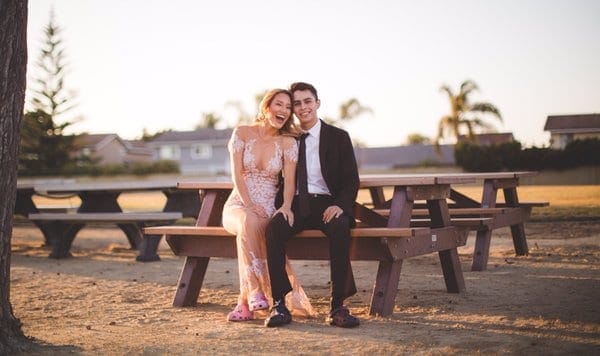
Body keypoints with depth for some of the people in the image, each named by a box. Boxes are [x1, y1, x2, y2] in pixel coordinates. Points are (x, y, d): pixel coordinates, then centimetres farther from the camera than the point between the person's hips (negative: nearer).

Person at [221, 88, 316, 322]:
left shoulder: (288, 142, 3)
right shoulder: (242, 133, 1)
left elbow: (289, 180, -6)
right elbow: (237, 175, -6)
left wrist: (286, 205, -27)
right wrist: (250, 206, -19)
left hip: (269, 209, 0)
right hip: (239, 206, 0)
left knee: (250, 227, -36)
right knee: (249, 221, -38)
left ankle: (246, 301, -33)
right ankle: (255, 291, -37)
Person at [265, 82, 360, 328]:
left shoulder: (339, 137, 8)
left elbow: (351, 180, 2)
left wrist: (340, 205, -18)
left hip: (328, 204, -2)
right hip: (298, 204, 2)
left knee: (340, 227, -36)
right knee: (274, 227, -31)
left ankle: (338, 305, -34)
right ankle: (279, 303, -29)